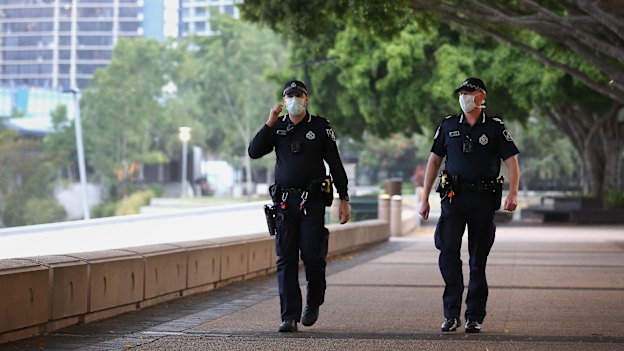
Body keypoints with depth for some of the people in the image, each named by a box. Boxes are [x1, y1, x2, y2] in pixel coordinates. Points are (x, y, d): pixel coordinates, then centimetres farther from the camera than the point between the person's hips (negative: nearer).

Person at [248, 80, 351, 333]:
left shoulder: (320, 127, 4)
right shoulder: (277, 128, 11)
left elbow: (335, 165, 3)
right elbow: (254, 152, 0)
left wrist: (344, 200, -2)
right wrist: (270, 123, -7)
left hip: (312, 202, -2)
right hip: (284, 202, 2)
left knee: (313, 256, -7)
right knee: (286, 260, -2)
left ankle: (313, 304, 19)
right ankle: (289, 316, -1)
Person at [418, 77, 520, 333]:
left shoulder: (495, 128, 4)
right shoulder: (448, 126, 9)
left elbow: (511, 161, -1)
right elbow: (434, 161, 11)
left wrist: (513, 194, -17)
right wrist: (424, 199, 6)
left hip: (483, 199, -1)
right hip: (454, 197, 1)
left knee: (478, 259, 4)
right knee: (448, 252, -12)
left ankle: (475, 317, 11)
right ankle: (451, 313, -7)